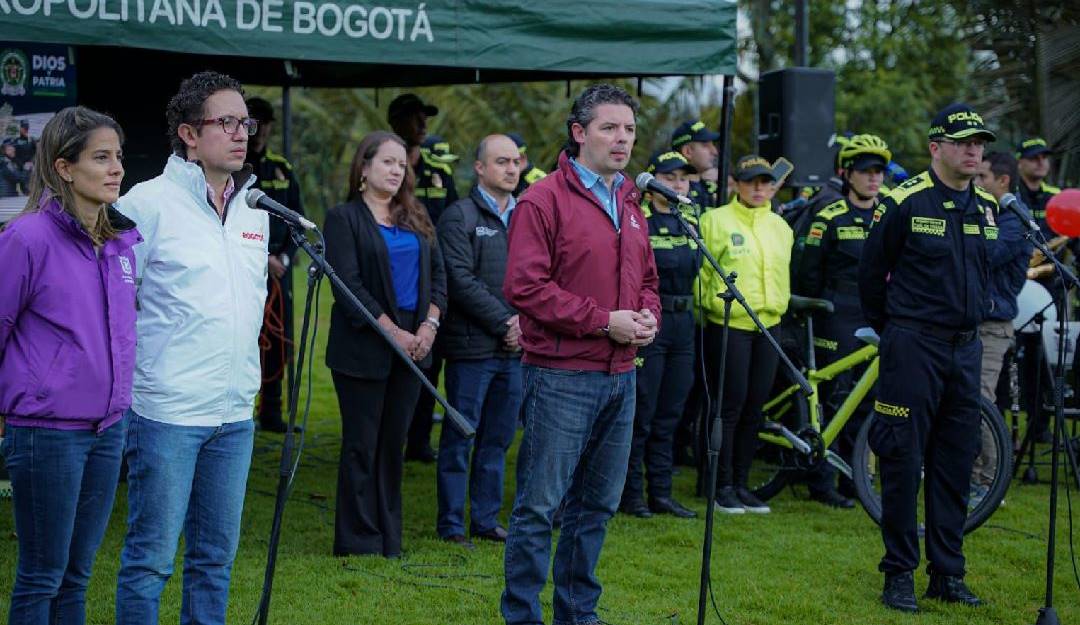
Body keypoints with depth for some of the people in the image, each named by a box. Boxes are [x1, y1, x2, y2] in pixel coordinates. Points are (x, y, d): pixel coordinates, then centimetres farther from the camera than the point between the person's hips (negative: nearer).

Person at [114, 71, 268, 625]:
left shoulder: (255, 210, 12)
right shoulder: (148, 203, -9)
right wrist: (123, 388, -7)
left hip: (235, 413, 7)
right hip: (167, 411, -7)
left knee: (216, 557, 12)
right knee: (151, 557, -2)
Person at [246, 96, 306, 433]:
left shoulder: (282, 169, 14)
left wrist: (285, 256, 2)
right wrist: (261, 258, -12)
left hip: (278, 267, 5)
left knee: (279, 341, 6)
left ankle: (271, 411, 16)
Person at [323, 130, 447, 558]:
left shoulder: (415, 218, 15)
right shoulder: (344, 218, -3)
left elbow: (438, 273, 13)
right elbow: (349, 284, -11)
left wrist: (430, 323, -4)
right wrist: (394, 333, -15)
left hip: (412, 343, 5)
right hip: (364, 348, -5)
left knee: (393, 443, 9)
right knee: (362, 445, 0)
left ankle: (389, 538, 15)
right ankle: (359, 539, 7)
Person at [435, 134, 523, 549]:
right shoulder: (460, 216, -5)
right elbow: (461, 281, -12)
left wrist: (526, 320, -4)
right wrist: (504, 321, -12)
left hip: (515, 348, 6)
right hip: (472, 346, -6)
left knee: (498, 438, 11)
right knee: (460, 437, 0)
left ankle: (486, 519, 20)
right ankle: (451, 525, 8)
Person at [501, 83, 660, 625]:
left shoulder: (629, 203, 15)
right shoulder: (545, 200, -10)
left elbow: (647, 279, 25)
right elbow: (525, 287, -17)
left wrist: (648, 317, 2)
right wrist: (604, 321, -17)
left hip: (619, 377, 8)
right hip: (561, 377, -8)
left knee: (598, 504, 14)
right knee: (539, 504, -3)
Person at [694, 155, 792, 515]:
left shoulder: (779, 226, 14)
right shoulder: (716, 220, -3)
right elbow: (701, 273, -2)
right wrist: (705, 311, -3)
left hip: (768, 326, 5)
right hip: (728, 326, -5)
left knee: (754, 408, 7)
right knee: (730, 406, -5)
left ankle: (742, 484, 16)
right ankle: (723, 487, 3)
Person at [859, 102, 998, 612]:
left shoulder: (987, 207, 9)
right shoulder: (905, 202, -9)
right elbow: (871, 271, 0)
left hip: (966, 348, 6)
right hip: (913, 346, -6)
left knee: (955, 463, 9)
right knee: (903, 459, -2)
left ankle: (947, 574, 17)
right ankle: (899, 574, 6)